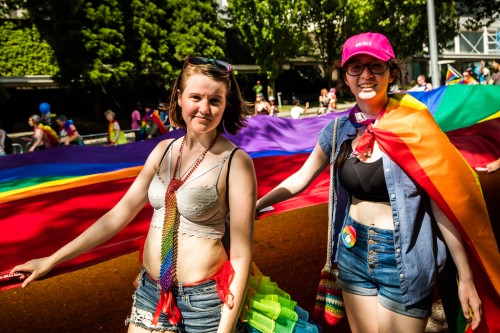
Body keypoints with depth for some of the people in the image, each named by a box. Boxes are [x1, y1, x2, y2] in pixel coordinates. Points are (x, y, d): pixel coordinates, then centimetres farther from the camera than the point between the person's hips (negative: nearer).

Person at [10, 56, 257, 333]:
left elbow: (241, 255, -13)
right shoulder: (164, 150, 0)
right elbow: (120, 213, 5)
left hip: (204, 298, -4)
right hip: (150, 290, 5)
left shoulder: (236, 162, -15)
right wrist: (52, 260, 7)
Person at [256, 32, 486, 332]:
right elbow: (300, 179, 10)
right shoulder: (339, 130, -1)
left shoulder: (414, 125, -13)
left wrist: (466, 277, -9)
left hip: (404, 259, -4)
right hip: (353, 253, 4)